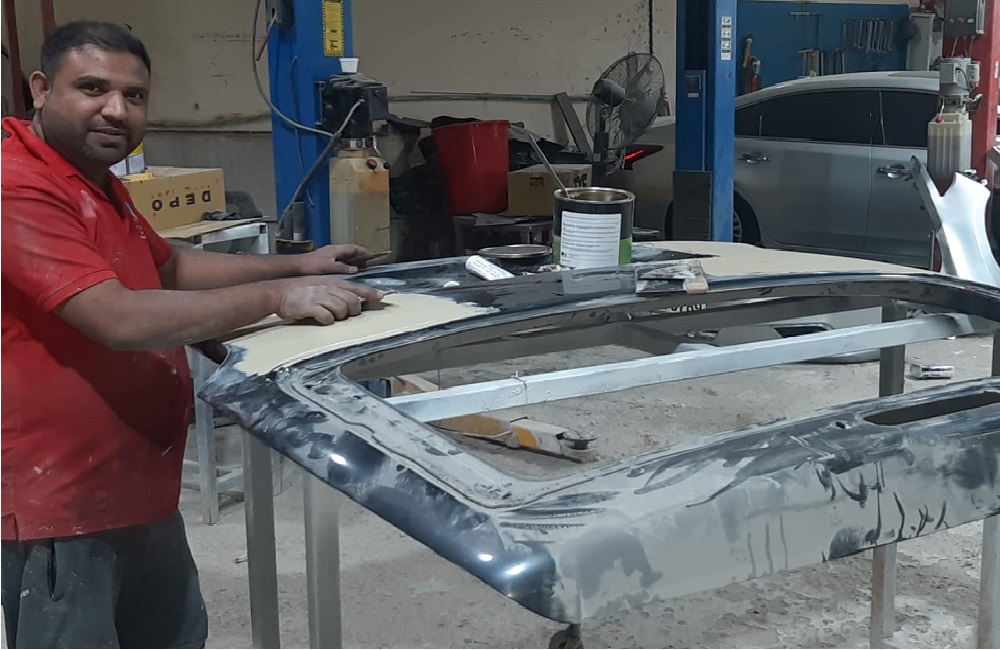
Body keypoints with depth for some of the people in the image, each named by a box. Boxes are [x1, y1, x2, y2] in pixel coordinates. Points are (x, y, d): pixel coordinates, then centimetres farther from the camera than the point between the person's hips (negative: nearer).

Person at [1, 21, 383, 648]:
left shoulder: (101, 183, 13)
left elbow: (171, 265, 24)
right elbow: (121, 320, -29)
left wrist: (296, 265, 16)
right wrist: (276, 296, -25)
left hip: (140, 491, 10)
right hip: (60, 504, -10)